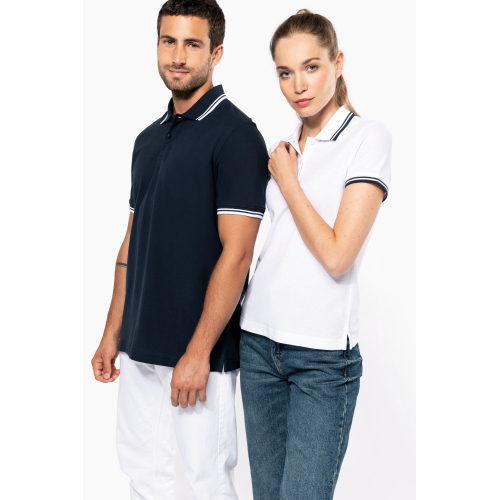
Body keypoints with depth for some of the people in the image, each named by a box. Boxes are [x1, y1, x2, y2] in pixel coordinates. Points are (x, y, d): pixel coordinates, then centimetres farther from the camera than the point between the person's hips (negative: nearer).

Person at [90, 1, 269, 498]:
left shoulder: (235, 135, -12)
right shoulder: (149, 138, 12)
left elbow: (236, 252, -18)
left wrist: (199, 351, -20)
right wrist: (112, 333, 13)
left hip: (199, 352, -7)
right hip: (141, 347, 8)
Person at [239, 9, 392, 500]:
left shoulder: (368, 137, -7)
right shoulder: (284, 145, 12)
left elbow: (336, 255, -15)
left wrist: (287, 181, -7)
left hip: (323, 354, -6)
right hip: (259, 340, 6)